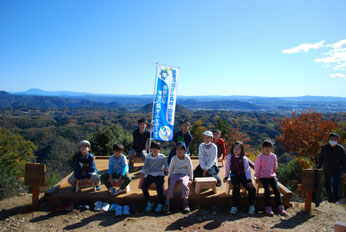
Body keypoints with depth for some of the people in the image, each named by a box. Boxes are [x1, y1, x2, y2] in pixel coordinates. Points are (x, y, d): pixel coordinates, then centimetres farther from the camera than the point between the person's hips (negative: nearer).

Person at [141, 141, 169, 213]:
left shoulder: (162, 157, -2)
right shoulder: (148, 157, 4)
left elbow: (166, 166, -5)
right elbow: (145, 166, 8)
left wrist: (166, 168, -29)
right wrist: (143, 173, -11)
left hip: (159, 175, -2)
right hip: (150, 175, 3)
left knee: (159, 188, -29)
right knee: (144, 186, -22)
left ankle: (160, 204, -2)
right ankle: (149, 203, 3)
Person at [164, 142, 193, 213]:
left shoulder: (187, 158, 0)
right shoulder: (174, 158, 3)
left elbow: (190, 170, 6)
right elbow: (171, 168, 13)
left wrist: (191, 179, 2)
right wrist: (169, 177, 10)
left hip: (185, 175, -1)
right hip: (175, 174, 2)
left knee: (184, 184, -33)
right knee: (171, 185, -27)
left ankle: (185, 203, -25)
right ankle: (167, 203, -22)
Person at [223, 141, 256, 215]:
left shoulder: (244, 158, -5)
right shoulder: (229, 157, -4)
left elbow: (247, 169, -2)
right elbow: (227, 168, 8)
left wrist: (249, 180, -11)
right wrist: (226, 177, 6)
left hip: (243, 175, 1)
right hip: (234, 175, -1)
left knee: (252, 189, -18)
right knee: (236, 187, -30)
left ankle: (251, 206, 4)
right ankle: (235, 206, -18)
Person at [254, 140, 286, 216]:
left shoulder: (273, 156, 5)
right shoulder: (260, 157, -7)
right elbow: (257, 168, -1)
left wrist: (274, 175, 17)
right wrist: (257, 177, -1)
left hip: (272, 176, 4)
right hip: (263, 176, -4)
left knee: (276, 189, -11)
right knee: (267, 189, -20)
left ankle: (280, 207, -4)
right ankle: (268, 207, -13)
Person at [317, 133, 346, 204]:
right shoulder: (324, 147, -2)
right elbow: (320, 158, 5)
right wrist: (318, 168, 3)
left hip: (337, 170, -2)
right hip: (327, 170, 2)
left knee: (336, 184, -14)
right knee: (328, 185, 7)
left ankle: (335, 200, -5)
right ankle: (330, 200, 21)